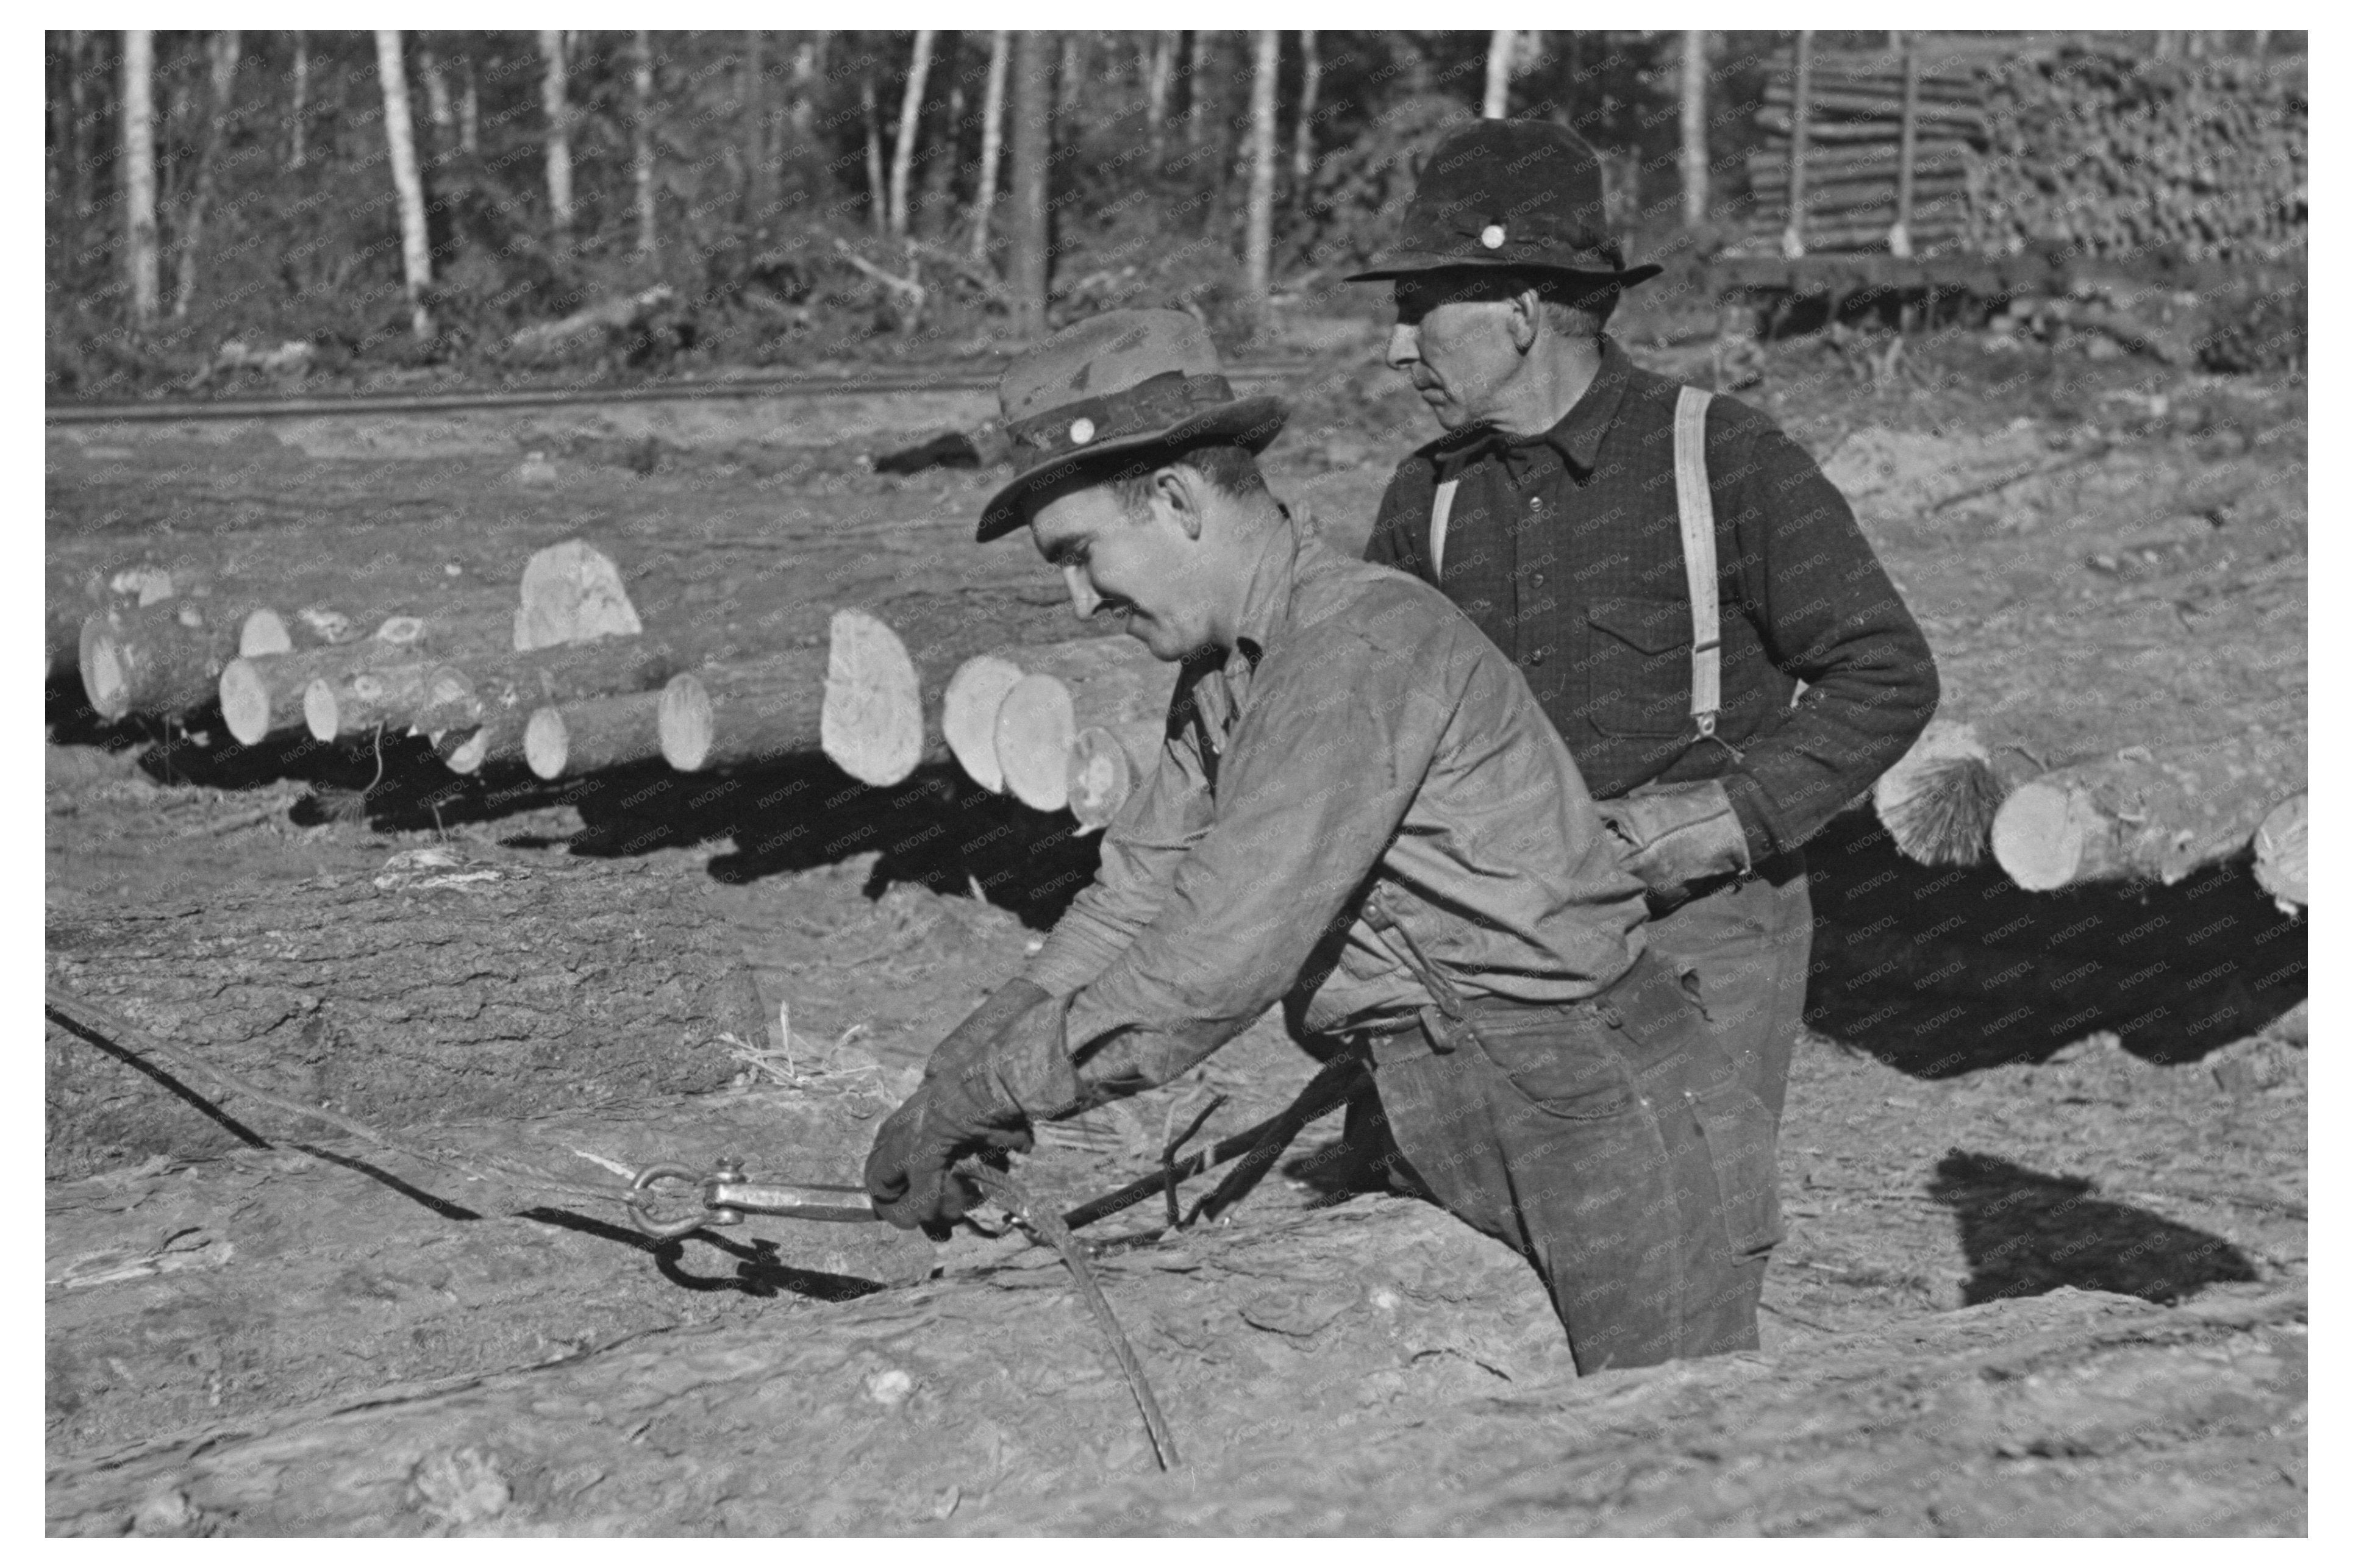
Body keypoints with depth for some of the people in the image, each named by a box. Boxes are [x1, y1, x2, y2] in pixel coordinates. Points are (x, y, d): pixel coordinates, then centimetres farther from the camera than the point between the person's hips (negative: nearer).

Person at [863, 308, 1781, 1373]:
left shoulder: (1365, 644, -22)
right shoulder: (1221, 677, 10)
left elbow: (1223, 960, -28)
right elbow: (1130, 908, 12)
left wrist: (975, 1096, -21)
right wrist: (942, 1100, 0)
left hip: (1597, 1108, -9)